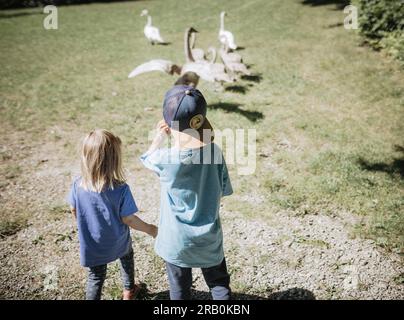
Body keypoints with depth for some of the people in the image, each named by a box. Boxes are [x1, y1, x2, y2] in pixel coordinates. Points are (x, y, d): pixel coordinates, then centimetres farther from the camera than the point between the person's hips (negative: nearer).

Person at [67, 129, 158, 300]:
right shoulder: (121, 190, -30)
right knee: (126, 257, 31)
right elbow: (128, 219, -22)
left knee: (95, 277, 19)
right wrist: (150, 229, -6)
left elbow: (74, 210, -2)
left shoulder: (78, 185, -19)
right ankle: (129, 290, 52)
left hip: (91, 246, 1)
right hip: (118, 243, -1)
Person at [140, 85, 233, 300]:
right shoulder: (214, 151, -17)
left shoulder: (166, 158, -24)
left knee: (180, 289, 22)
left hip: (176, 241, -1)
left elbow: (147, 158, 1)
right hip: (209, 238, 2)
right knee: (219, 284, 23)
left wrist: (160, 136, 13)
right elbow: (223, 190, -4)